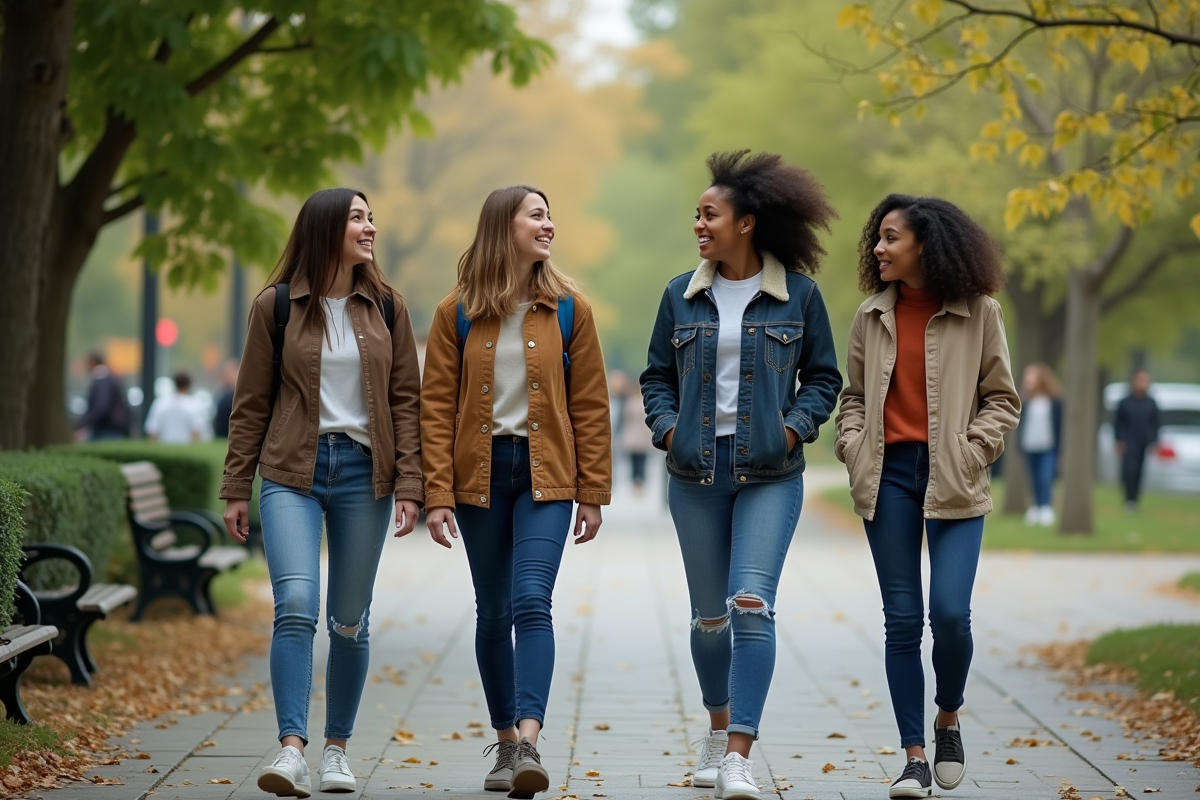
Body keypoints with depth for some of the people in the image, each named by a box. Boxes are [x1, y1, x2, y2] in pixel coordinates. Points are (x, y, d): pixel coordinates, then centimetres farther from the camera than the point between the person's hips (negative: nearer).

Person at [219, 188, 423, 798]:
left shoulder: (385, 307, 7)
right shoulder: (276, 306, 2)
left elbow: (405, 400, 6)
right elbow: (251, 403, 5)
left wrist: (408, 485, -2)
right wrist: (236, 489, 3)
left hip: (363, 471, 2)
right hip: (293, 472, -2)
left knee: (350, 621, 7)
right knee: (296, 606, -18)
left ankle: (337, 749, 19)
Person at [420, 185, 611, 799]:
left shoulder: (568, 309, 2)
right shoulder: (457, 313, 1)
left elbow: (590, 405, 3)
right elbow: (436, 407, 0)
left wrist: (594, 493, 0)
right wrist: (437, 494, -7)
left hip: (544, 474, -1)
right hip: (480, 473, 1)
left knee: (531, 601, -16)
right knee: (493, 611, 8)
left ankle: (529, 743, -25)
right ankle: (506, 743, 19)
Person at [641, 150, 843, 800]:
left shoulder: (798, 294, -1)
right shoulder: (682, 295, 6)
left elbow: (823, 376, 7)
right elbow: (657, 376, 14)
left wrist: (795, 426, -9)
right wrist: (666, 427, -3)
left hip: (770, 473, -3)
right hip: (695, 472, 3)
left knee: (751, 605, -15)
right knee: (710, 616, 10)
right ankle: (719, 726, 33)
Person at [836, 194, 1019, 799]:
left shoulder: (978, 313, 0)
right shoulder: (872, 317, 9)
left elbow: (1002, 399, 4)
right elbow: (854, 394, 17)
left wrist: (971, 451, -9)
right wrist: (852, 445, 1)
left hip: (952, 482, -3)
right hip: (888, 476, 3)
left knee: (949, 612, -13)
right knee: (902, 619, 1)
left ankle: (948, 720, 16)